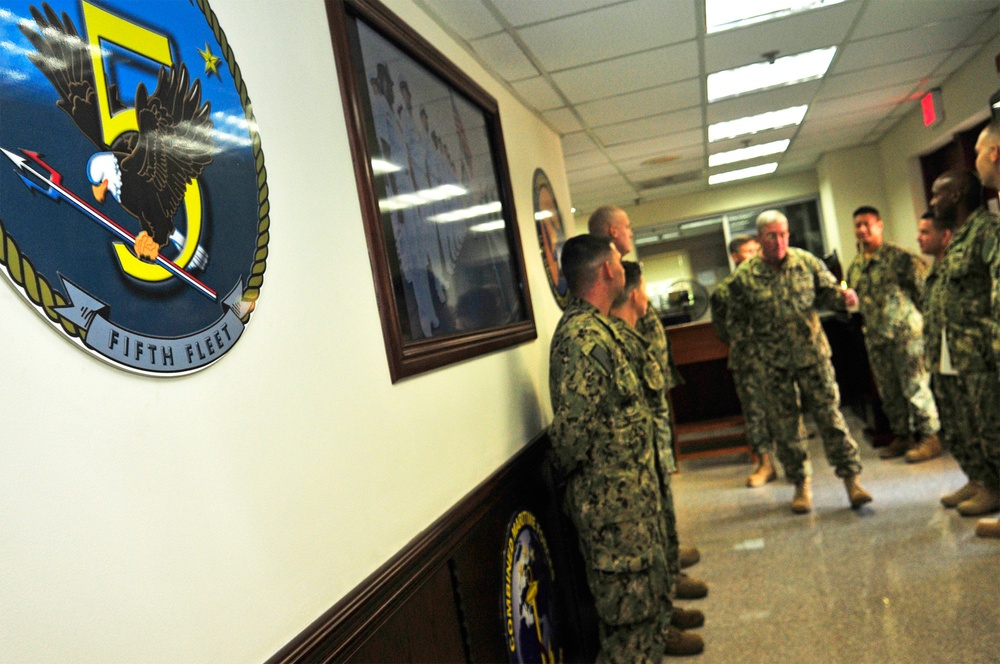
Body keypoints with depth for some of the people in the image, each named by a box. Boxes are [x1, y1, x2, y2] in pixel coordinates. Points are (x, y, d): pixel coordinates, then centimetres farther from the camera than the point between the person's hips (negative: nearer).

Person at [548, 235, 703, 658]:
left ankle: (658, 633, 52)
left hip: (634, 487, 11)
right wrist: (565, 472, -11)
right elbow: (572, 424, -28)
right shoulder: (583, 336, -26)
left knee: (651, 571, 29)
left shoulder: (596, 327, 8)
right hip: (612, 497, -10)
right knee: (628, 589, 5)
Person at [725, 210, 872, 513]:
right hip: (774, 363, 0)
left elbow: (828, 290, 8)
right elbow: (735, 322, 3)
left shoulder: (806, 262, 0)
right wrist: (758, 335, -11)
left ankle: (851, 479, 9)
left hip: (813, 354, 0)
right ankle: (802, 485, 22)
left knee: (830, 416, -1)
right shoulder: (744, 277, -4)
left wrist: (844, 297, -13)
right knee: (785, 426, 7)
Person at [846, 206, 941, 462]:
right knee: (888, 392, 12)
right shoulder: (855, 266, 12)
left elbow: (923, 281, -9)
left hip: (905, 331, -7)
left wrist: (914, 313, -7)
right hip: (875, 337, 7)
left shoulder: (899, 256, -8)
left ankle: (929, 437, 7)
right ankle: (902, 436, 23)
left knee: (915, 386, -3)